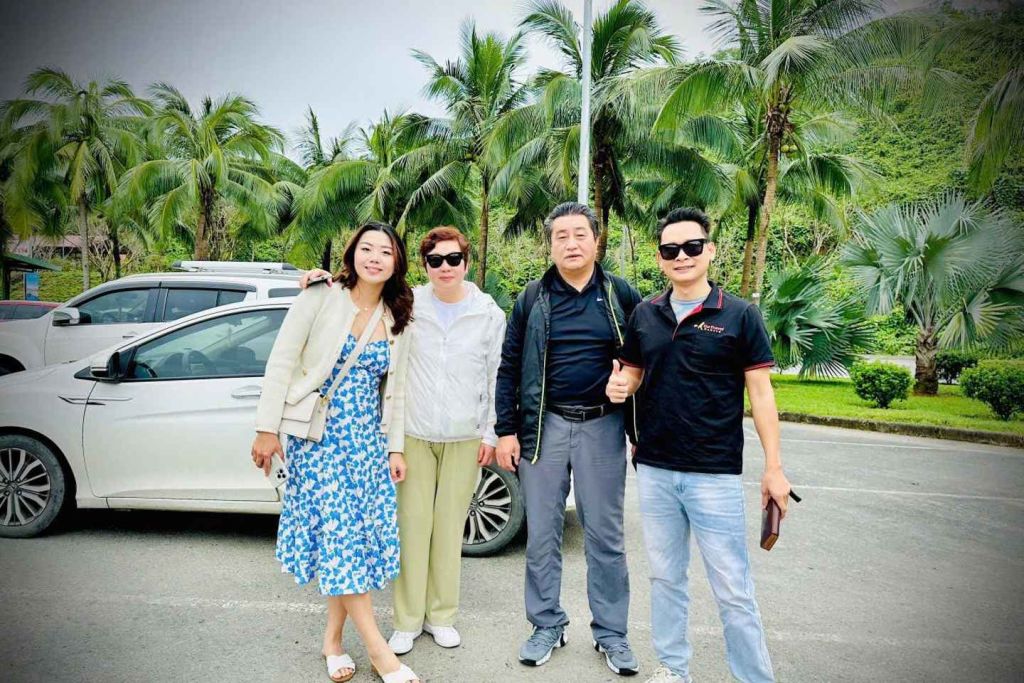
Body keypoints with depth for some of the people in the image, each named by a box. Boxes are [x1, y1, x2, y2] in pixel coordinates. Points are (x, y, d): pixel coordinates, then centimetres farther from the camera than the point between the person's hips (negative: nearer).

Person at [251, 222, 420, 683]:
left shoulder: (398, 320, 7)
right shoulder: (321, 299, -6)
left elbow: (394, 389, 10)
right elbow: (281, 363, -7)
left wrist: (395, 448, 7)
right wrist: (267, 429, -11)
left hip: (368, 438, 4)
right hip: (319, 435, -4)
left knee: (361, 534, 4)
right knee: (340, 533, -6)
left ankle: (332, 637, 22)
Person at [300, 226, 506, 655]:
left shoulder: (489, 314, 2)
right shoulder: (407, 303, -1)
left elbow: (496, 378, 5)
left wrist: (490, 434, 3)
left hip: (464, 439, 1)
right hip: (414, 435, 0)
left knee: (449, 527, 9)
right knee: (412, 526, 3)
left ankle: (440, 615, 27)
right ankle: (407, 620, 20)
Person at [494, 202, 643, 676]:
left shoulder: (621, 295, 2)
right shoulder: (533, 298, 4)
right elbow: (509, 368, 5)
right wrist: (506, 431, 0)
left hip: (603, 425, -1)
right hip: (544, 425, 1)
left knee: (605, 534, 8)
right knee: (541, 534, 8)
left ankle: (611, 632, 23)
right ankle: (547, 625, 25)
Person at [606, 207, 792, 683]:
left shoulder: (740, 315, -4)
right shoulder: (645, 315, 6)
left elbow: (760, 393, -4)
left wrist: (773, 467, -7)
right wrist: (621, 384, -9)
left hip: (715, 474, -4)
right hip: (654, 470, 4)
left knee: (733, 589, 3)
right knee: (665, 577, 17)